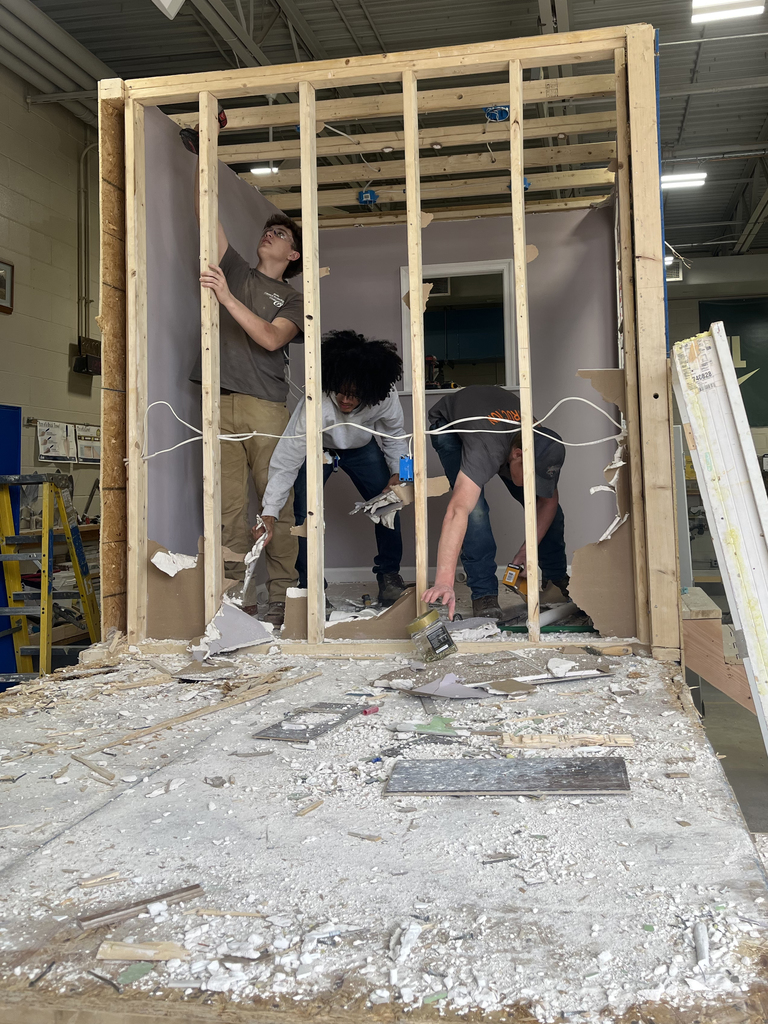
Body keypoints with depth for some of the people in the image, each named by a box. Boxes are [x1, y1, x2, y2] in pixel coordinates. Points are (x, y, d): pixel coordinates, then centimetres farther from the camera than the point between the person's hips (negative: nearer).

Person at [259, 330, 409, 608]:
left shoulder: (385, 398, -31)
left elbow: (394, 434, -7)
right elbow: (286, 459, -38)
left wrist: (398, 472, -17)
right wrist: (269, 513, -41)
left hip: (362, 447, 3)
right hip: (317, 448, -3)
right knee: (306, 512, -18)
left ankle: (389, 577, 12)